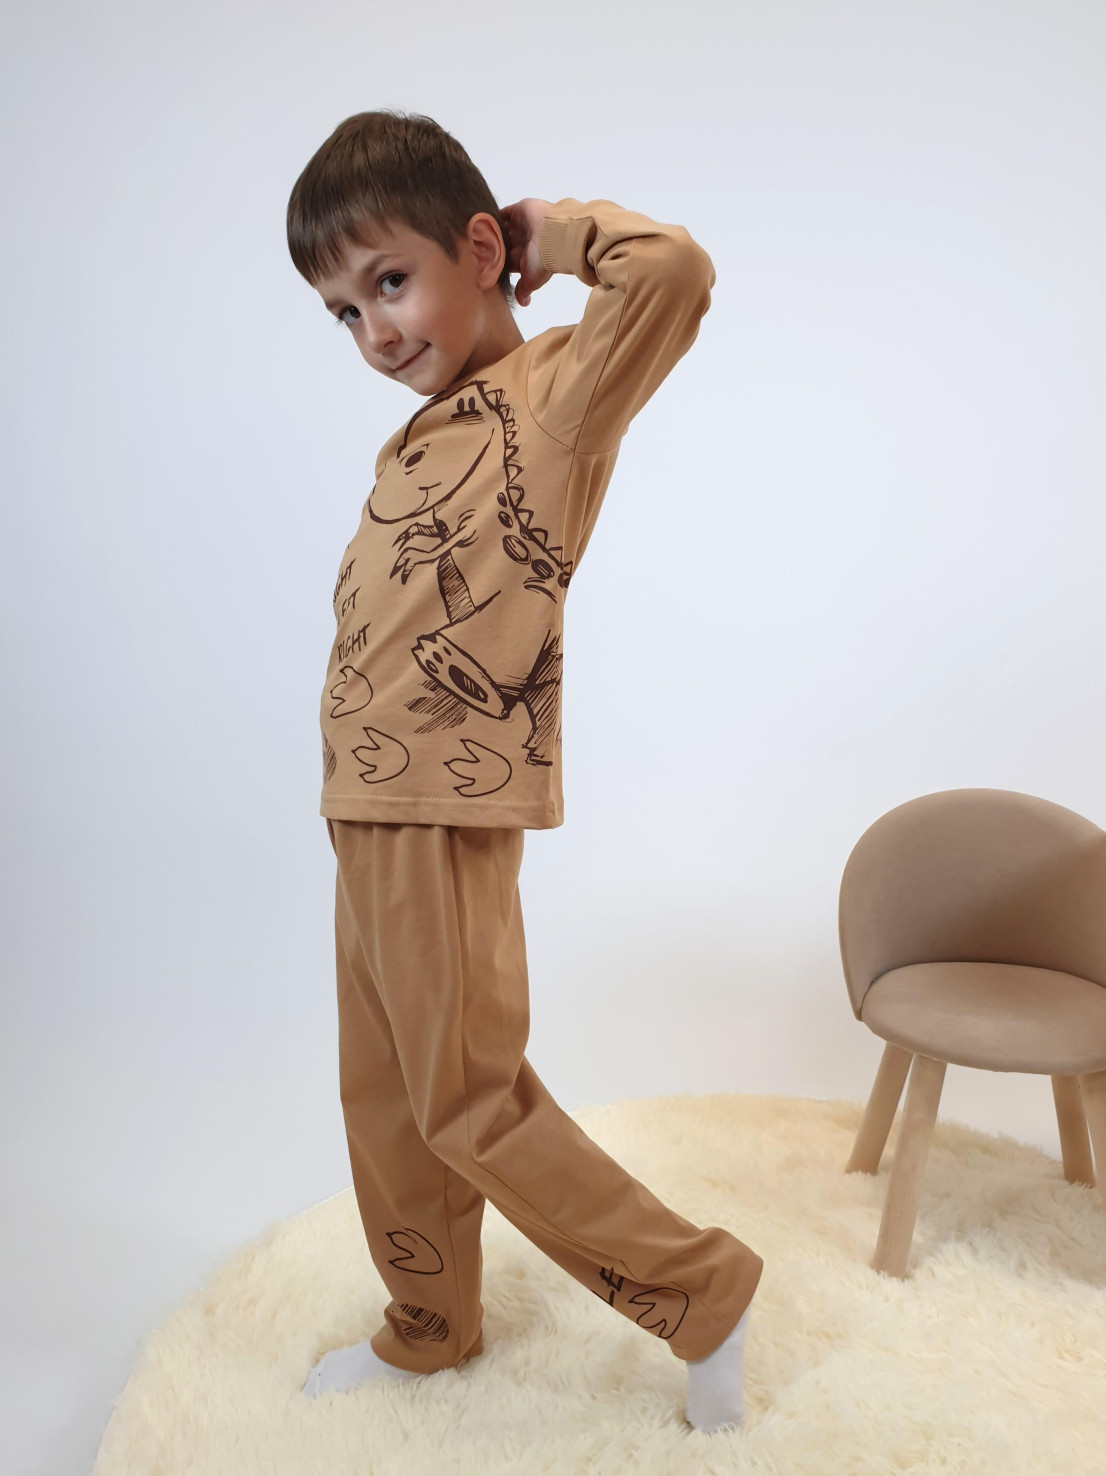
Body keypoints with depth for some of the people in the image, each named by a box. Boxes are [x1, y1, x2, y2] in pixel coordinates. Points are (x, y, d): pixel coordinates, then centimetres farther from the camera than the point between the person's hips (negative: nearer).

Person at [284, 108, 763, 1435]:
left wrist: (553, 229, -11)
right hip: (367, 814, 9)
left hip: (448, 818, -9)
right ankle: (429, 1329, 40)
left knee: (469, 1103, 2)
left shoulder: (553, 394, -11)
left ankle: (704, 1289, 21)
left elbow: (673, 271, -28)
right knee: (381, 1101, 19)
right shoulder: (425, 434, 14)